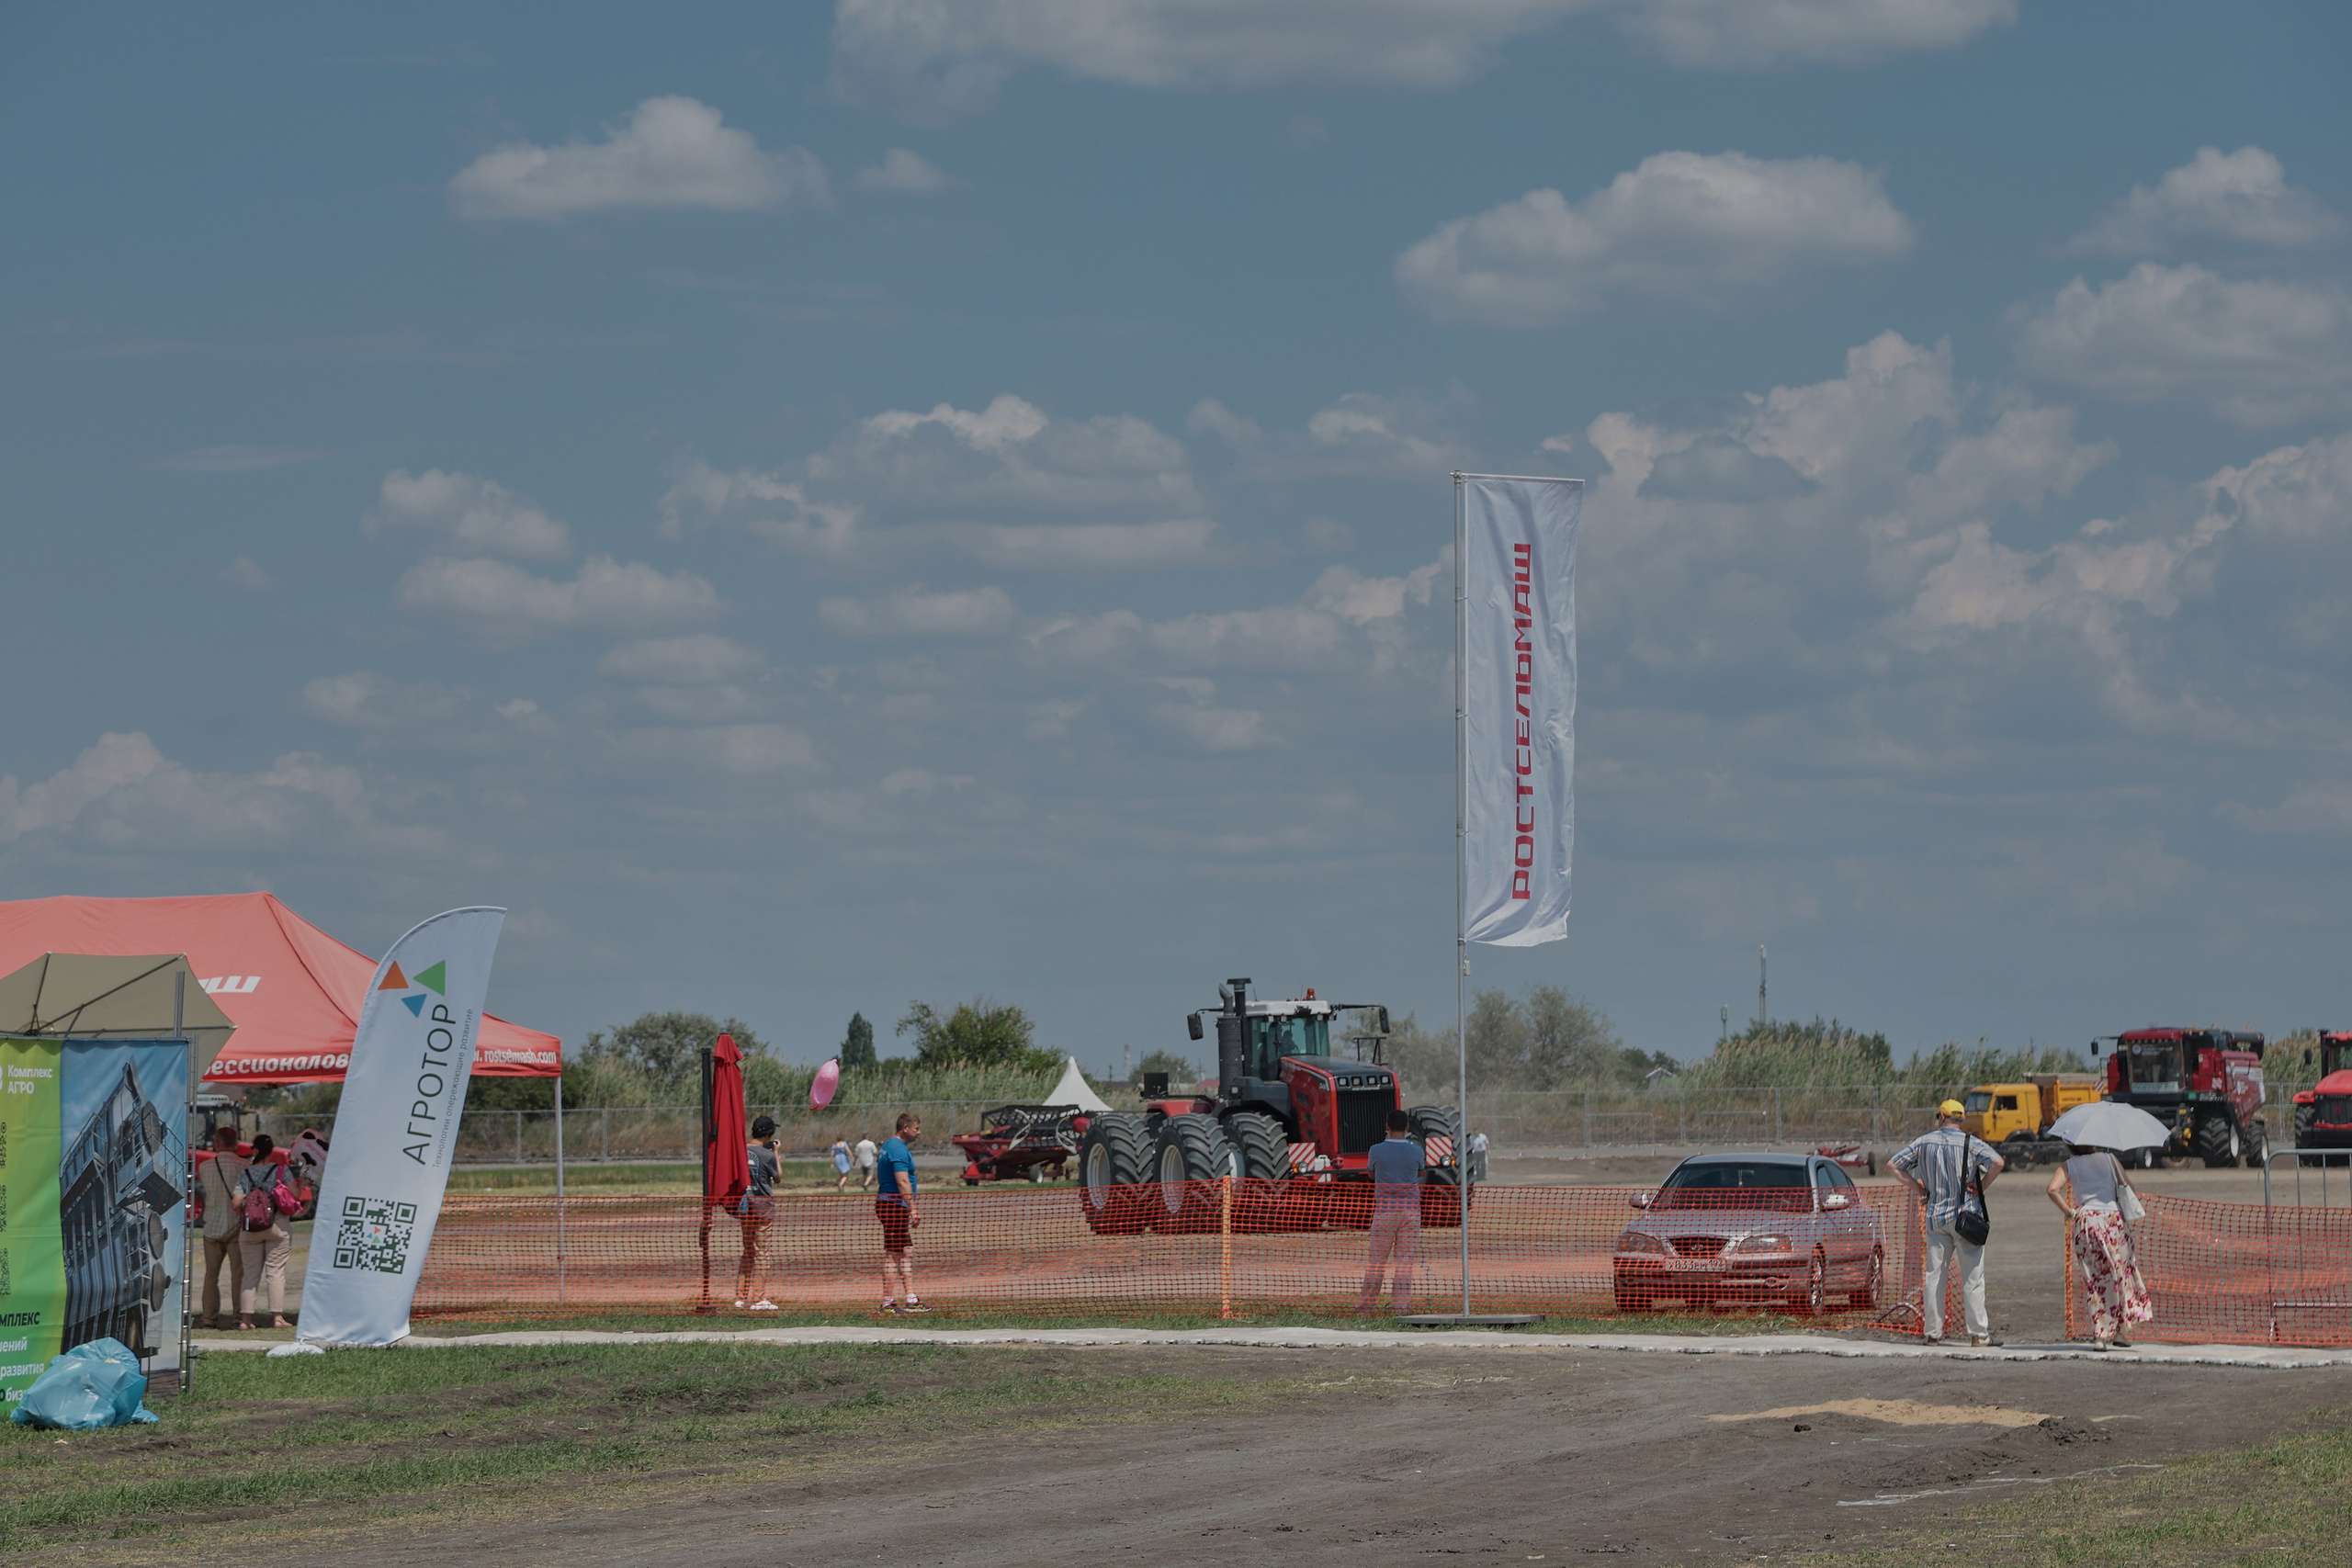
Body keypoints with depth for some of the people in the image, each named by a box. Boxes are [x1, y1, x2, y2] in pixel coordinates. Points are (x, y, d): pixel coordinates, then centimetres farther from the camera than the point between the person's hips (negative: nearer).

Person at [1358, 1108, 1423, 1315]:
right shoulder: (1416, 1151, -3)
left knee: (1376, 1260, 6)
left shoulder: (1377, 1150, -5)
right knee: (1405, 1260, 2)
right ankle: (1402, 1307, -1)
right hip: (1410, 1211, 0)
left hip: (1384, 1211, 0)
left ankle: (1365, 1307, 9)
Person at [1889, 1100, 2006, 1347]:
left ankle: (1933, 1333, 7)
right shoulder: (1970, 1143, -5)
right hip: (1965, 1215, -3)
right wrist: (1981, 1187, -5)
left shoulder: (1923, 1142, 4)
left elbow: (1893, 1165, 7)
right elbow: (1998, 1163, -19)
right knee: (1972, 1276, 0)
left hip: (1935, 1215, 3)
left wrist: (1919, 1189, 8)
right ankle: (1978, 1333, -3)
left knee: (1934, 1275, 8)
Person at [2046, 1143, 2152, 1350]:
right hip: (2113, 1217, 0)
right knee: (2121, 1272, 11)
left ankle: (2100, 1335, -3)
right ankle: (2119, 1331, 9)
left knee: (2095, 1279, 4)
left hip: (2086, 1221, 0)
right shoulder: (2109, 1159, 9)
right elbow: (2129, 1188, 5)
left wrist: (2068, 1211, 0)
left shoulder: (2068, 1167, 7)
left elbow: (2052, 1190, -9)